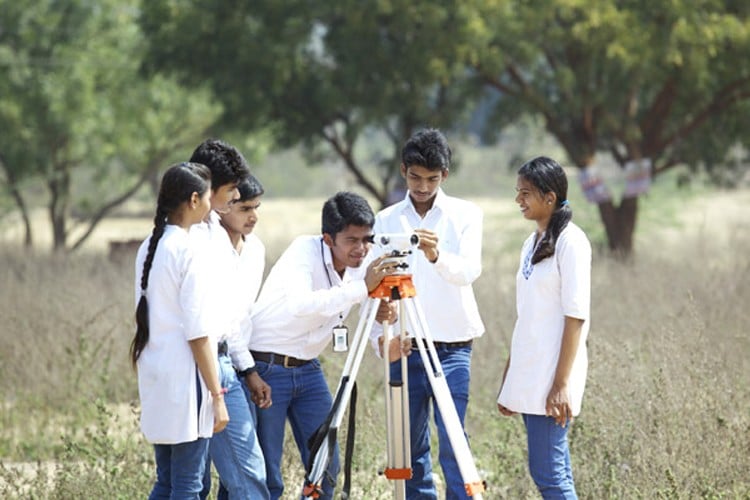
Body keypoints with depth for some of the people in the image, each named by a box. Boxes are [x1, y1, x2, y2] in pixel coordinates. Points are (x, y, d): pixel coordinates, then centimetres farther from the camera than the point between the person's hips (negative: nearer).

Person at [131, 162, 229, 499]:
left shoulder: (149, 247, 11)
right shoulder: (186, 250, -14)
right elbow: (198, 332, -16)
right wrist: (217, 395, -12)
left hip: (154, 373, 8)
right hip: (183, 378, -8)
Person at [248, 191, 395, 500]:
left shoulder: (361, 270, -1)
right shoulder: (305, 250, -20)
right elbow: (300, 304, -38)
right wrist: (361, 288, -40)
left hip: (308, 369, 7)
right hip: (266, 367, -7)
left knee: (326, 465, 7)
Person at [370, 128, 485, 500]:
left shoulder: (465, 214, 2)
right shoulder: (385, 220, 8)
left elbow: (469, 270, -14)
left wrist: (437, 256, -35)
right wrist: (378, 336, -11)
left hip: (452, 347, -3)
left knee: (453, 444, -9)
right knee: (411, 447, 6)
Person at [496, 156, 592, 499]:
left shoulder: (569, 242, -10)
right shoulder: (532, 243, 15)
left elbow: (576, 316, -15)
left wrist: (562, 384, -19)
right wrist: (508, 380, 18)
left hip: (551, 378, -9)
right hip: (528, 376, 9)